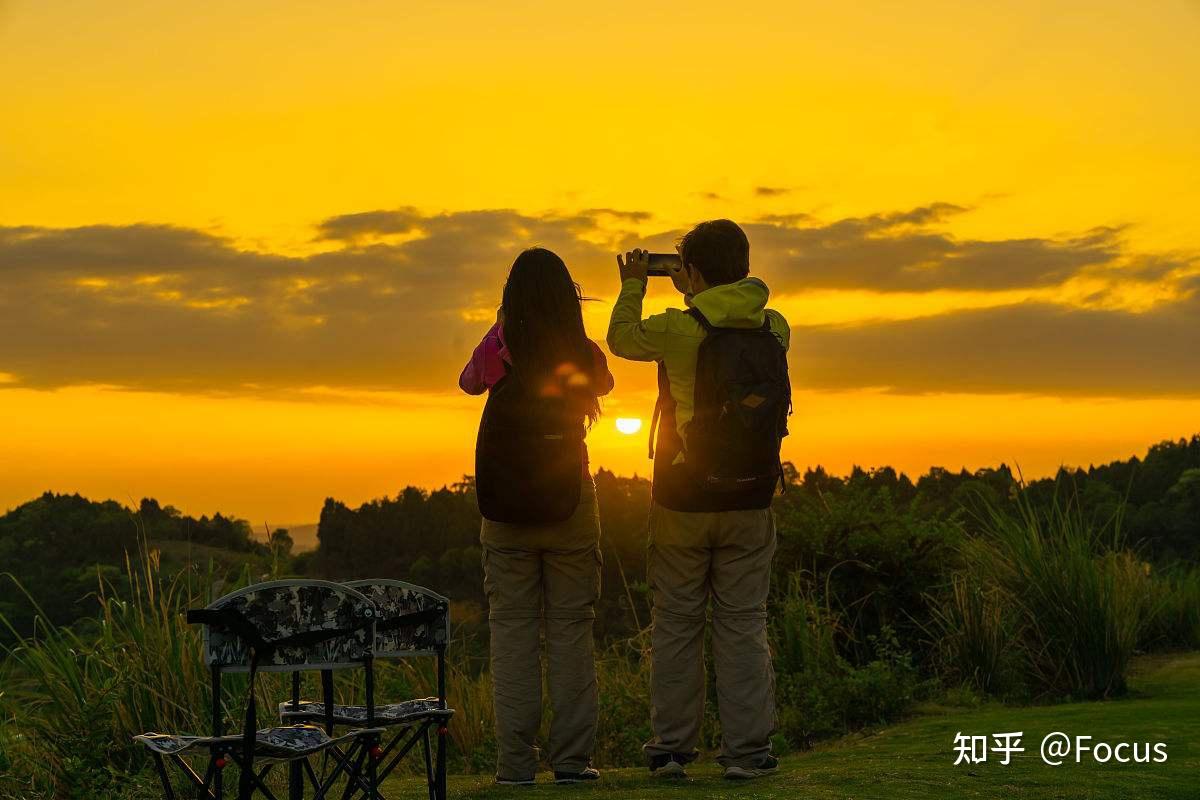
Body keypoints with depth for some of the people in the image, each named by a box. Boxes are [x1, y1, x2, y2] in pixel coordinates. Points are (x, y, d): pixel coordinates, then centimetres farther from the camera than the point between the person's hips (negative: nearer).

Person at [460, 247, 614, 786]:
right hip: (570, 503, 0)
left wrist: (504, 323, 18)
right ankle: (571, 757, 4)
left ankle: (516, 761, 2)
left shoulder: (499, 351, -7)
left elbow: (467, 382, 15)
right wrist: (566, 323, 16)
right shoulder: (585, 355, -5)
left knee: (511, 628, 4)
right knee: (571, 627, 5)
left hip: (506, 508, 0)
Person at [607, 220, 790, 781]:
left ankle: (671, 749, 13)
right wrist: (695, 296, 23)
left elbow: (621, 338, 8)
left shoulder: (677, 329, -12)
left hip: (682, 498, -2)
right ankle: (746, 751, 5)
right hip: (749, 502, 2)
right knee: (743, 625, 6)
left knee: (675, 624, 9)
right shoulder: (775, 329, -3)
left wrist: (633, 285, 22)